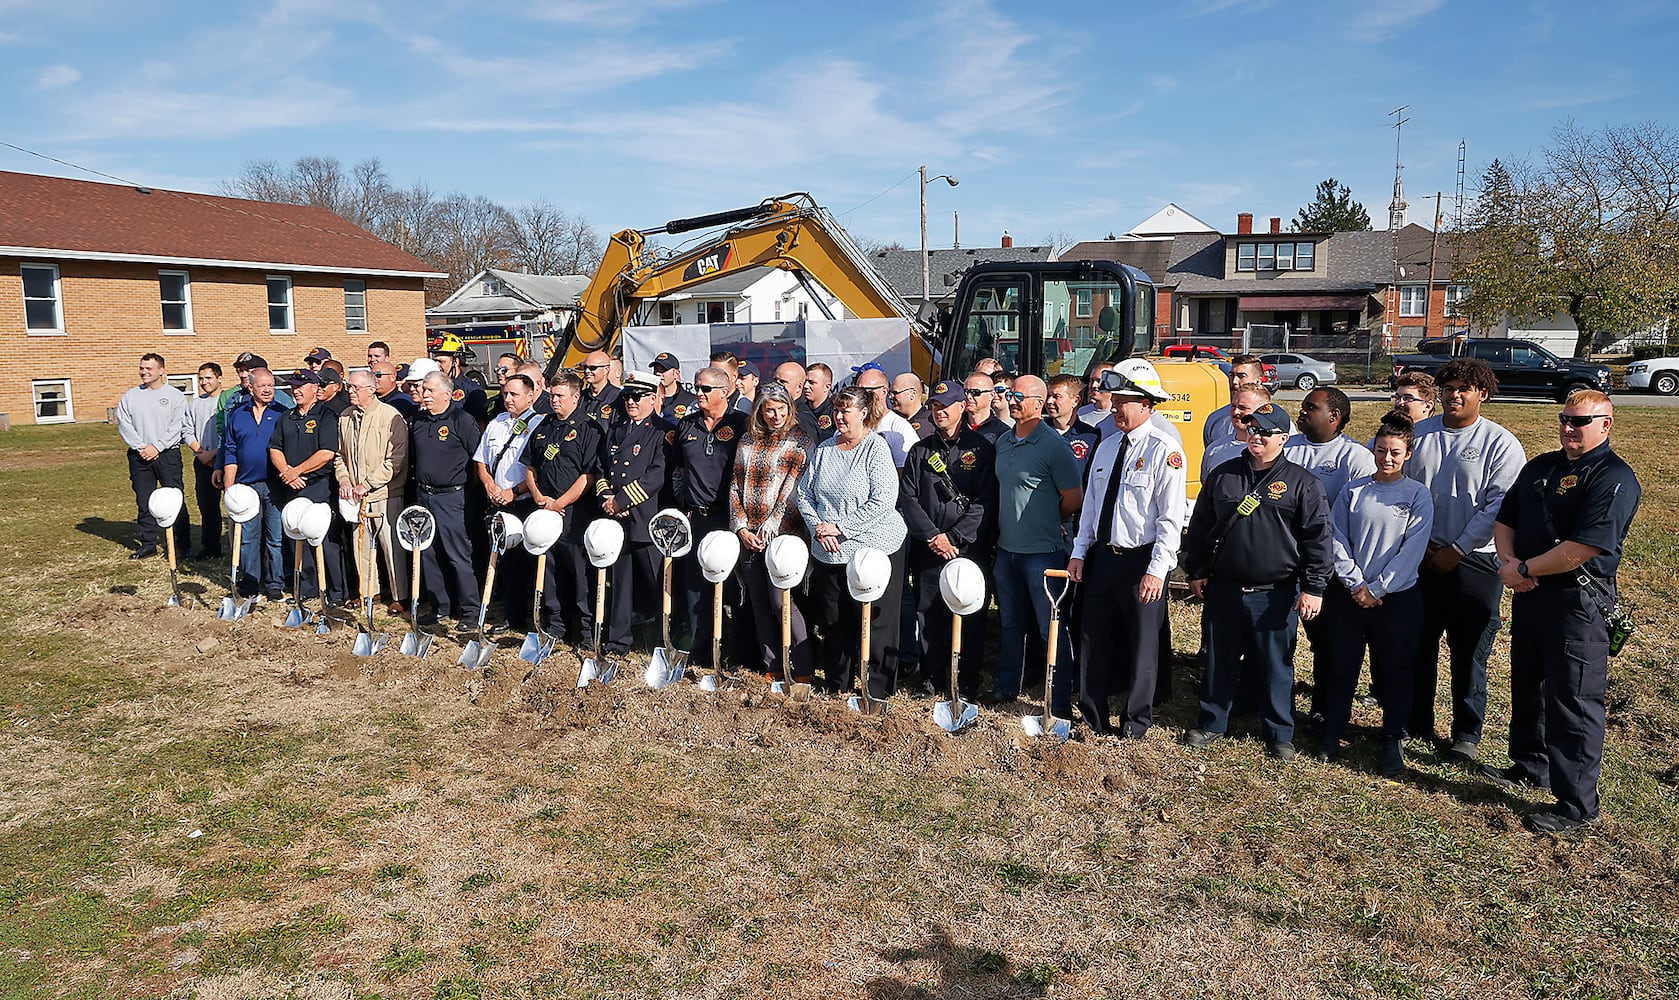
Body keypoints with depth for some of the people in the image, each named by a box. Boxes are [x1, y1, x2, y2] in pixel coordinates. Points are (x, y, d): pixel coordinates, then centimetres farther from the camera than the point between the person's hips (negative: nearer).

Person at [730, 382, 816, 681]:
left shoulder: (800, 441, -3)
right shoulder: (748, 441, 13)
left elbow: (792, 489, -10)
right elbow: (736, 484, 11)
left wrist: (770, 528, -15)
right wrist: (741, 527, -1)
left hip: (782, 533, -5)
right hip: (748, 535, 6)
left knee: (781, 600, -10)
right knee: (758, 602, 8)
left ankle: (804, 670, 0)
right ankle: (772, 666, 19)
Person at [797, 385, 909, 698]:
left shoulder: (876, 447, -8)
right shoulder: (823, 449, 9)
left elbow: (883, 500, -18)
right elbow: (804, 493, 12)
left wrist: (840, 527, -16)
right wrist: (817, 527, -4)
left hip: (874, 548, -6)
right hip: (828, 554, 6)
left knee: (875, 624, 0)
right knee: (834, 623, 14)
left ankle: (878, 691, 13)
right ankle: (837, 685, 29)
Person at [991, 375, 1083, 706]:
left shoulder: (1054, 445, -13)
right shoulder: (1002, 440, 8)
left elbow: (1073, 500, -10)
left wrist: (1045, 520, 3)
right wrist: (1007, 523, 12)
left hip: (1042, 551, -7)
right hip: (1006, 548, 7)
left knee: (1052, 627, 1)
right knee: (1010, 623, 18)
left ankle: (1061, 699, 11)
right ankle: (1006, 687, 32)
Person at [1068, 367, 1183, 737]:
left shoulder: (1163, 450, -13)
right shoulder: (1106, 447, 9)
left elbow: (1171, 518, -17)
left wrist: (1156, 570, -22)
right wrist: (1079, 551, 7)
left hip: (1141, 562, -6)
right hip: (1102, 556, 6)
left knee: (1142, 645, 8)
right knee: (1093, 640, 13)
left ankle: (1137, 722, 26)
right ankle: (1092, 718, 28)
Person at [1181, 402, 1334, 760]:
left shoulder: (1302, 483, -2)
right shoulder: (1222, 475, 8)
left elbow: (1319, 538, -4)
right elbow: (1199, 526, 14)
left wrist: (1313, 588, -9)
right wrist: (1196, 571, 11)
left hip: (1276, 594, -3)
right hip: (1223, 589, 3)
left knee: (1276, 665, 7)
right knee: (1219, 660, 12)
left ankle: (1280, 734, 22)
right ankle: (1211, 723, 27)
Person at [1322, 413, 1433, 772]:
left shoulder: (1418, 495, -2)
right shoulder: (1353, 491, 4)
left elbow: (1412, 550, -8)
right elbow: (1337, 540, 1)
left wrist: (1377, 589, -12)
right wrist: (1355, 584, -9)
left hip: (1398, 597, -2)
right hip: (1349, 595, 2)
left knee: (1395, 670, 7)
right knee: (1342, 665, 10)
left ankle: (1393, 740, 20)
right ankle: (1331, 732, 23)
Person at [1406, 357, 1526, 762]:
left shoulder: (1501, 444, -4)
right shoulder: (1418, 434, 6)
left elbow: (1500, 506, -10)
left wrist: (1456, 551, -12)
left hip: (1474, 562, -3)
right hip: (1420, 558, 3)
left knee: (1469, 654, 4)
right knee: (1417, 646, 11)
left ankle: (1467, 734, 18)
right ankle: (1415, 724, 25)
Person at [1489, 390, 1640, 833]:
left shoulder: (1613, 478, -14)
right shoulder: (1541, 467, 12)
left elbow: (1583, 548, -24)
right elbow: (1505, 518, 14)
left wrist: (1524, 569, -15)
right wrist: (1508, 559, -6)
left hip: (1579, 602, -8)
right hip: (1529, 594, 8)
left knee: (1573, 701, -2)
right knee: (1527, 686, 21)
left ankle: (1578, 806, 8)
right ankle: (1529, 766, 39)